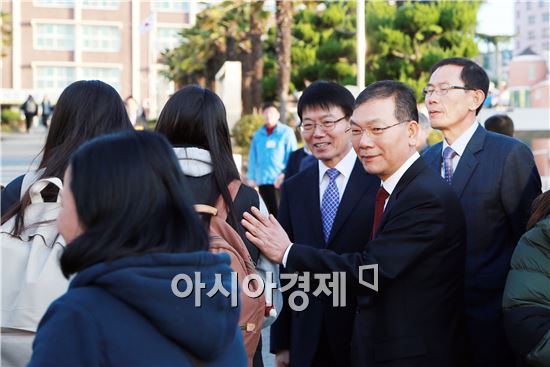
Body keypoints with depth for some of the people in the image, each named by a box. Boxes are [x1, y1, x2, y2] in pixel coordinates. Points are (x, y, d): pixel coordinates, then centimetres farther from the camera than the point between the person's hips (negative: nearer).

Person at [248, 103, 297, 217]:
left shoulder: (286, 132, 1)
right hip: (262, 181, 4)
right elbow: (253, 158, 12)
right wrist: (251, 178, 4)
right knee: (269, 212, 10)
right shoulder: (258, 135, 12)